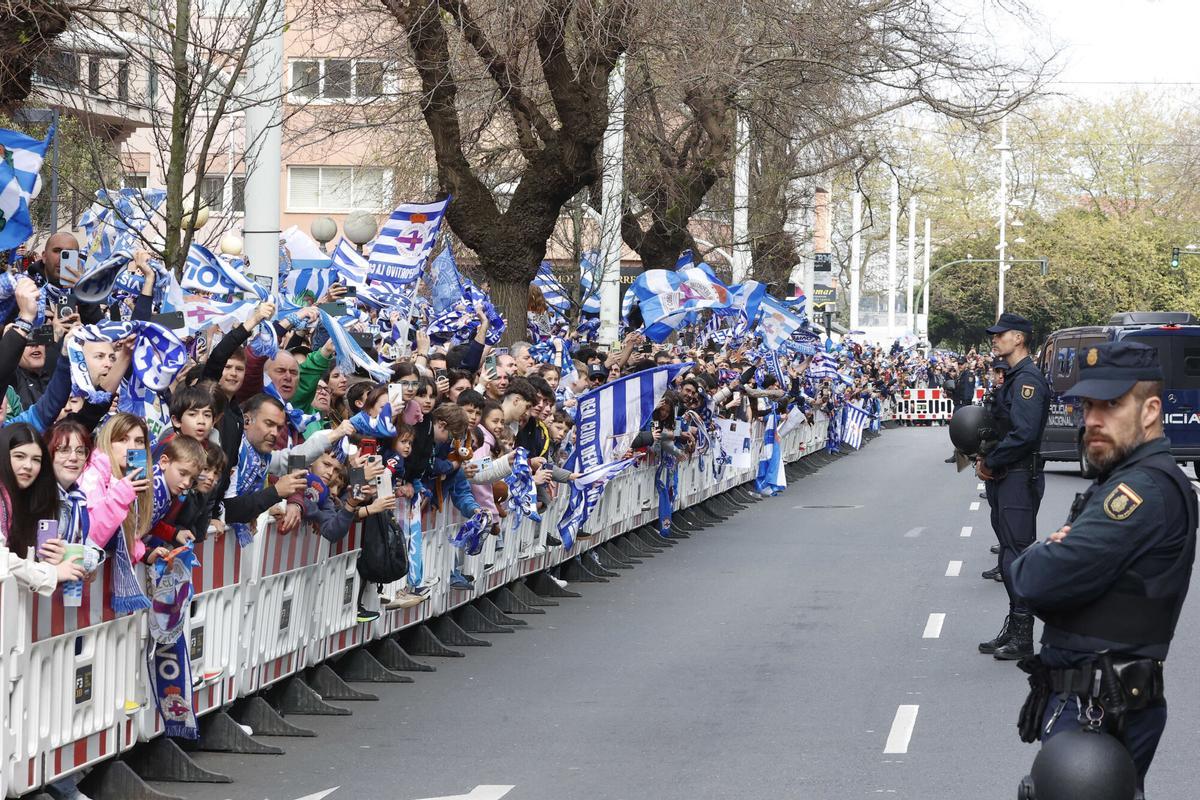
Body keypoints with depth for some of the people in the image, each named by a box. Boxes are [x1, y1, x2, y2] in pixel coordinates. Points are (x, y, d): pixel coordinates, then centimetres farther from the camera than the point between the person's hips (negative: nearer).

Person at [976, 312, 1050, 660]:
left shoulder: (1028, 379, -15)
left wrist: (990, 462, -14)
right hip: (1005, 478, 11)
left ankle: (1022, 639, -7)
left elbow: (1024, 434, -24)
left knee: (1018, 553, -9)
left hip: (1020, 478, -10)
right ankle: (1013, 630, 19)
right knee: (1009, 553, 13)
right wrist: (986, 460, 7)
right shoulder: (1013, 378, 17)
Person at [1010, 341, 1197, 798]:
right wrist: (1053, 554, -9)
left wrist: (1027, 561, -2)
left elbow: (1040, 583, -26)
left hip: (1098, 714, -10)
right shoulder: (1125, 480, 16)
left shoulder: (1146, 489, -20)